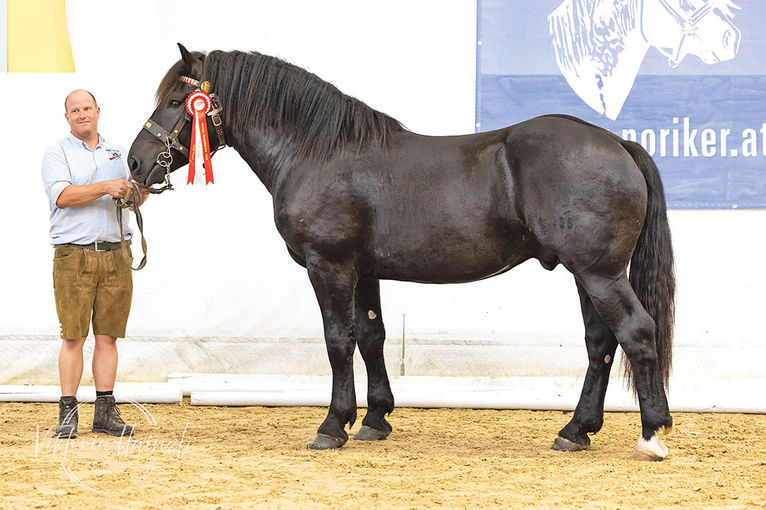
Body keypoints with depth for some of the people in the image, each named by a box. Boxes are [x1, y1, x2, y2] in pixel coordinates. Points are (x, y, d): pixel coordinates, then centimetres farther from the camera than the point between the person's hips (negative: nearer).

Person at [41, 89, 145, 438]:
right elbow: (62, 196, -12)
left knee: (108, 336, 4)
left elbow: (133, 198, 19)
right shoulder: (57, 153, 3)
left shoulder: (116, 153, 17)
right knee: (73, 336, -6)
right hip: (74, 255, -4)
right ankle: (68, 412, -1)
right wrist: (106, 188, -18)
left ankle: (105, 412, 8)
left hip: (115, 255, 4)